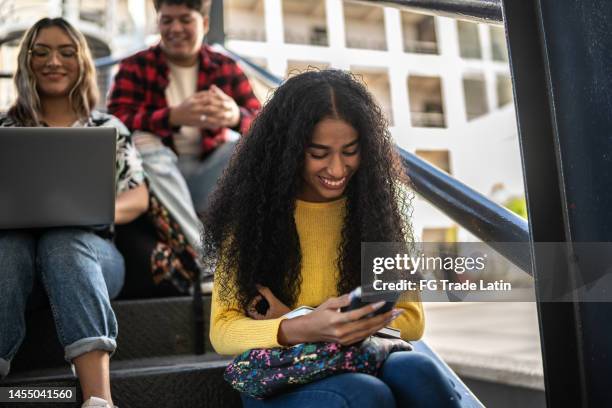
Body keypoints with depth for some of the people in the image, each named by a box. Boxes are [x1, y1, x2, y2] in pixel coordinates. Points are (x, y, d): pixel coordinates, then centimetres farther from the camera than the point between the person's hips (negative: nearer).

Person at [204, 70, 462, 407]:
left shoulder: (374, 203, 0)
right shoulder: (253, 210, -5)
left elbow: (411, 320, -1)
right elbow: (222, 330, -7)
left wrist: (292, 320, -13)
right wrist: (302, 329, -30)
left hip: (363, 364, 3)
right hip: (279, 378, -2)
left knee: (417, 373, -31)